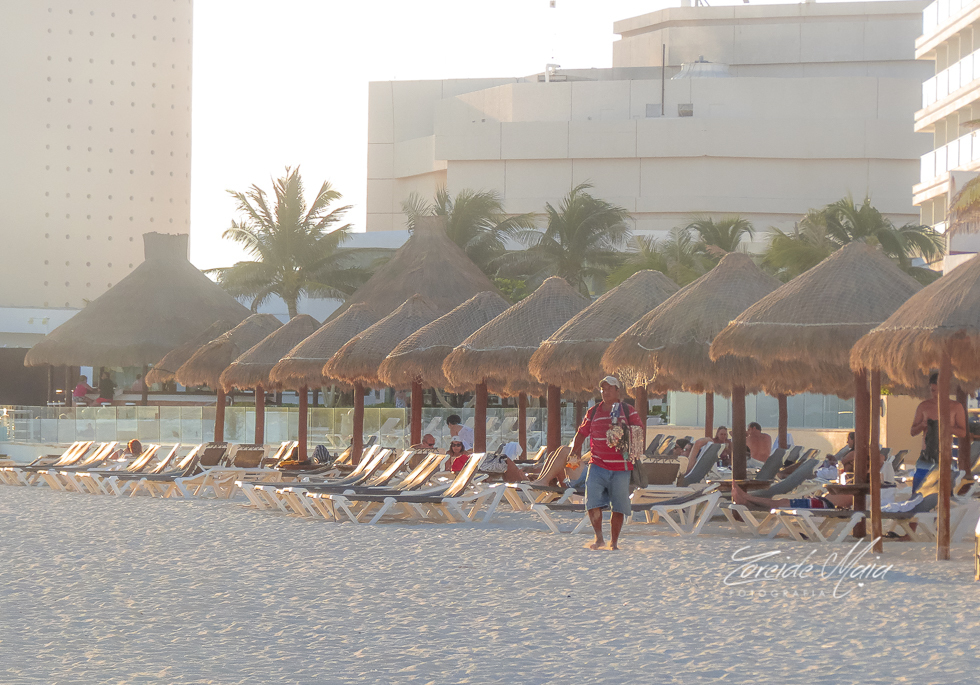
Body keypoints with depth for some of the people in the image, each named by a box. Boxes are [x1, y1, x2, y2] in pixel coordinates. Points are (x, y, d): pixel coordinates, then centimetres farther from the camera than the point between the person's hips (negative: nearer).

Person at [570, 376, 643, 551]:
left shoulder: (628, 411, 5)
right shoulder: (593, 412, 12)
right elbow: (582, 432, 16)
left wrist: (624, 430, -19)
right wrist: (575, 450, 0)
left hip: (621, 467, -1)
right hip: (597, 465, 1)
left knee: (618, 507, 2)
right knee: (593, 503, -11)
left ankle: (614, 542, 13)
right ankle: (599, 538, 3)